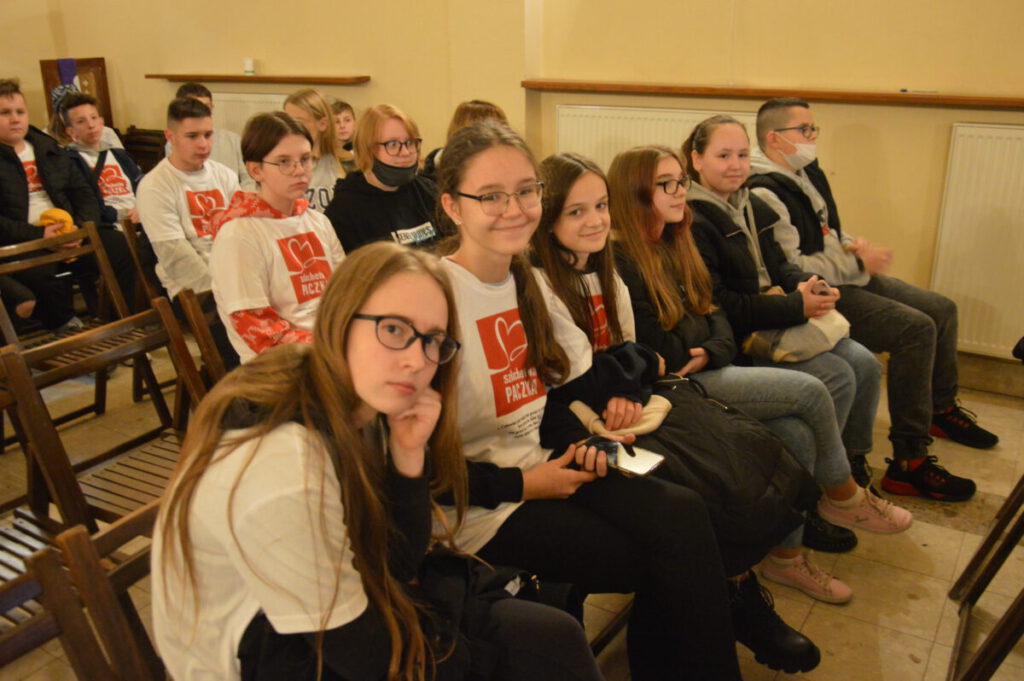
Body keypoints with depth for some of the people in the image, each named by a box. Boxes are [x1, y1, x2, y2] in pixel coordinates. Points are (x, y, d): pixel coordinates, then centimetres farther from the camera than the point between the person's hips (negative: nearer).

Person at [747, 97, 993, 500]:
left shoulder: (808, 172, 13)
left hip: (845, 277, 10)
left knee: (942, 309, 11)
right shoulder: (764, 194, -18)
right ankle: (909, 464, -17)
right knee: (916, 327, -23)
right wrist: (857, 264, -17)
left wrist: (853, 244, 4)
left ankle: (941, 409, 33)